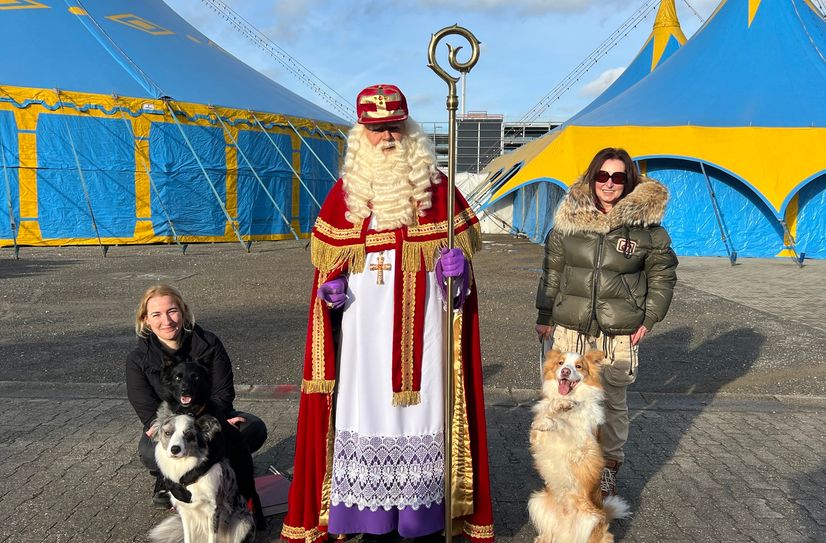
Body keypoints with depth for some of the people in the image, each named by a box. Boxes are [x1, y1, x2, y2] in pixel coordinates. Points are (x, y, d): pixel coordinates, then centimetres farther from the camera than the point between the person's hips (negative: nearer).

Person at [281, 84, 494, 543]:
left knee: (423, 403, 1)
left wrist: (457, 265, -13)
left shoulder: (434, 183, 4)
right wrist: (331, 287, -6)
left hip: (421, 322, -1)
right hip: (364, 323, 1)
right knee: (367, 405, 2)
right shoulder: (346, 189, 8)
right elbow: (329, 256, 12)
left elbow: (460, 241, 8)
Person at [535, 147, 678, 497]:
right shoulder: (569, 220, 0)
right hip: (571, 329, 1)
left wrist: (649, 319, 1)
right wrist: (544, 316, 10)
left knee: (613, 402, 10)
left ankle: (609, 469, 29)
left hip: (620, 333, -1)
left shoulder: (647, 225, -3)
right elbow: (551, 271, 9)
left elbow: (663, 274, 7)